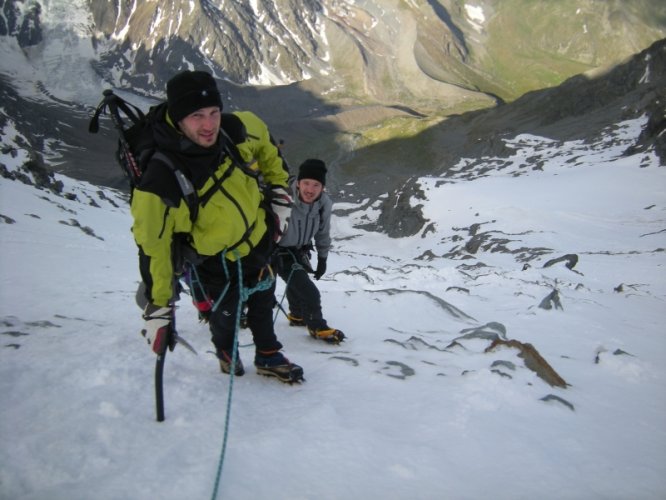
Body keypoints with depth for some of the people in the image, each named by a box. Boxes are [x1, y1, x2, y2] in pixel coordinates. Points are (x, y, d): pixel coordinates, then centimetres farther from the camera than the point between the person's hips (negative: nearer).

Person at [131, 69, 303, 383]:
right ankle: (226, 353, 56)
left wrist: (279, 191, 3)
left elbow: (266, 146, 2)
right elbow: (152, 246, -27)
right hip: (216, 265, -5)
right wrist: (158, 308, -24)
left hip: (258, 244, 5)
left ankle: (268, 357, 54)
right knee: (224, 318, 18)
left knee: (263, 307, 26)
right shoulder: (160, 182, -37)